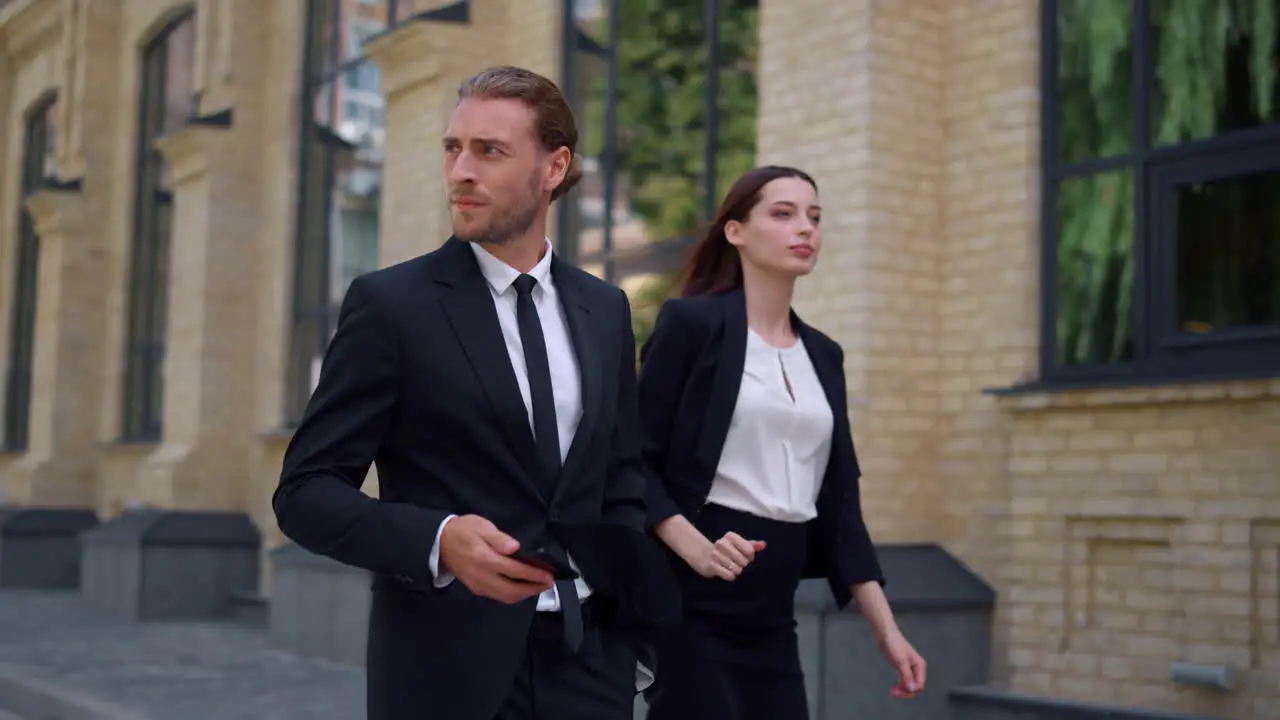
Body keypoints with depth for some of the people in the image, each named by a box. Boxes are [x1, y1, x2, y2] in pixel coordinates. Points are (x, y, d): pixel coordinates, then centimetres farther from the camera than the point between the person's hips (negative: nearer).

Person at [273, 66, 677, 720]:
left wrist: (639, 620, 3)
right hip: (450, 664, -3)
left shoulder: (604, 309, 7)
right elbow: (306, 490, -8)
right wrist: (437, 540, -24)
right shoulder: (390, 302, -7)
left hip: (589, 658, 4)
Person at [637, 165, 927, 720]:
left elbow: (838, 498, 14)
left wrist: (886, 627, 9)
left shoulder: (823, 355, 14)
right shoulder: (691, 322, -5)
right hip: (690, 604, -6)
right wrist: (696, 548, -24)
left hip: (771, 615, 6)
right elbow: (634, 462, -9)